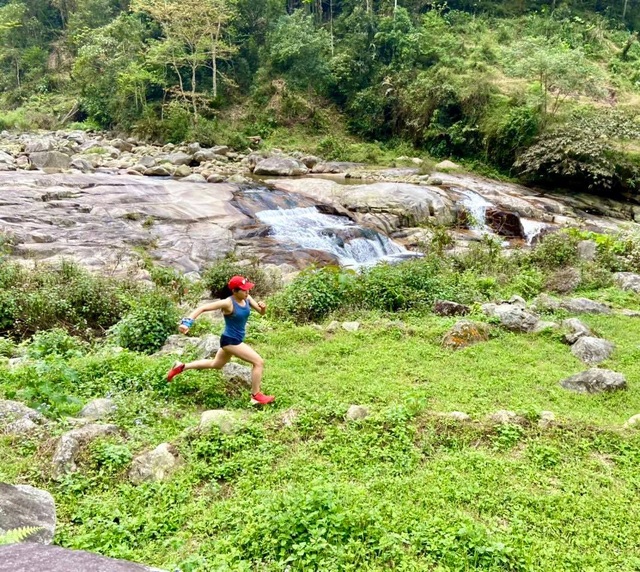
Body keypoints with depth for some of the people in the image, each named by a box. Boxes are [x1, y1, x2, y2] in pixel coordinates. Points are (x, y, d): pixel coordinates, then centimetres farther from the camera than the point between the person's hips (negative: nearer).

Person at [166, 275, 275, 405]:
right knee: (259, 362, -12)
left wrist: (263, 307, -22)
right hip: (230, 340, -9)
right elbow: (203, 308, -27)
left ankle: (181, 367, 39)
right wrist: (187, 322, -38)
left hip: (236, 340, 9)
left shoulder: (247, 299, -4)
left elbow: (261, 313, 2)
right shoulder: (228, 303, -25)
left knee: (216, 364, 29)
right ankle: (256, 396, 1)